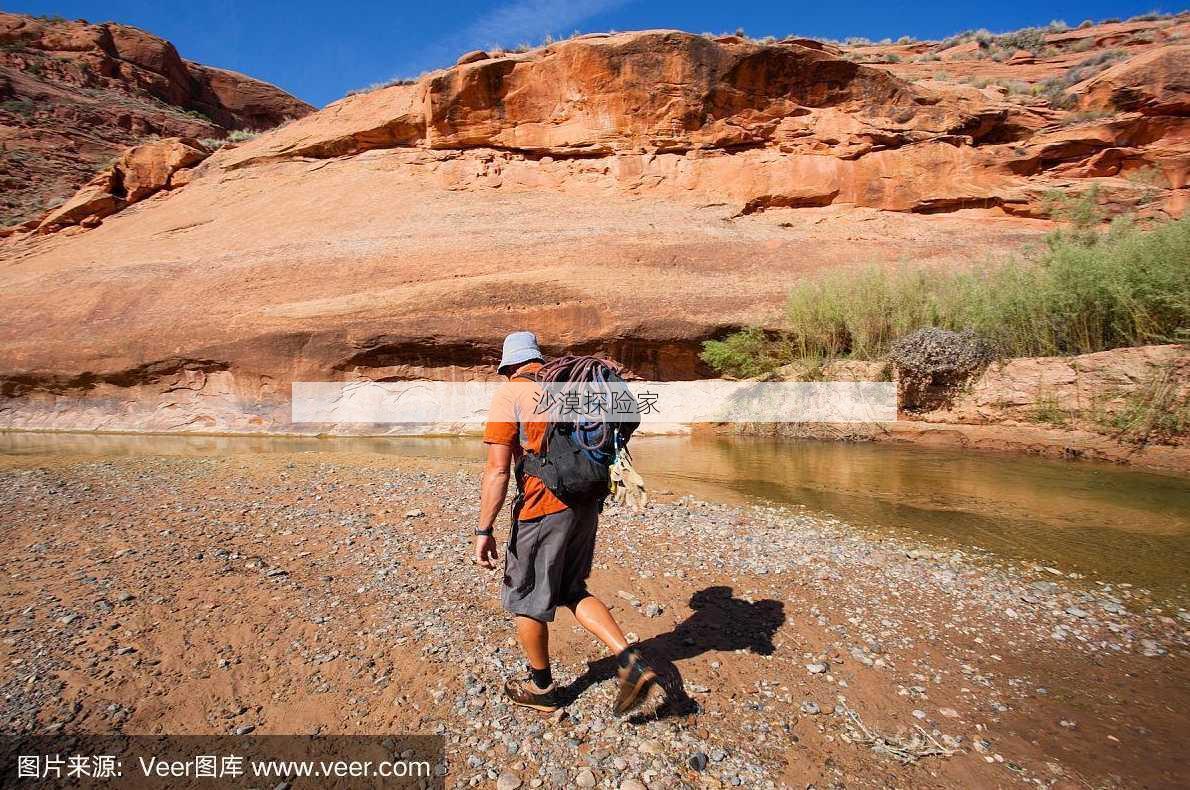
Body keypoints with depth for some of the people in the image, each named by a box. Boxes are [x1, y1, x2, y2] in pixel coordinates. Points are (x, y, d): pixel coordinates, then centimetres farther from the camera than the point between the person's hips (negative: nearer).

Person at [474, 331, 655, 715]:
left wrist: (484, 530, -11)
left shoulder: (509, 394, -9)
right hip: (586, 504, 7)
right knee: (572, 591, 22)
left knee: (527, 600, 14)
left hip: (542, 509, -7)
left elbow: (497, 470, -16)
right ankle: (631, 662, 9)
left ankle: (541, 689, 32)